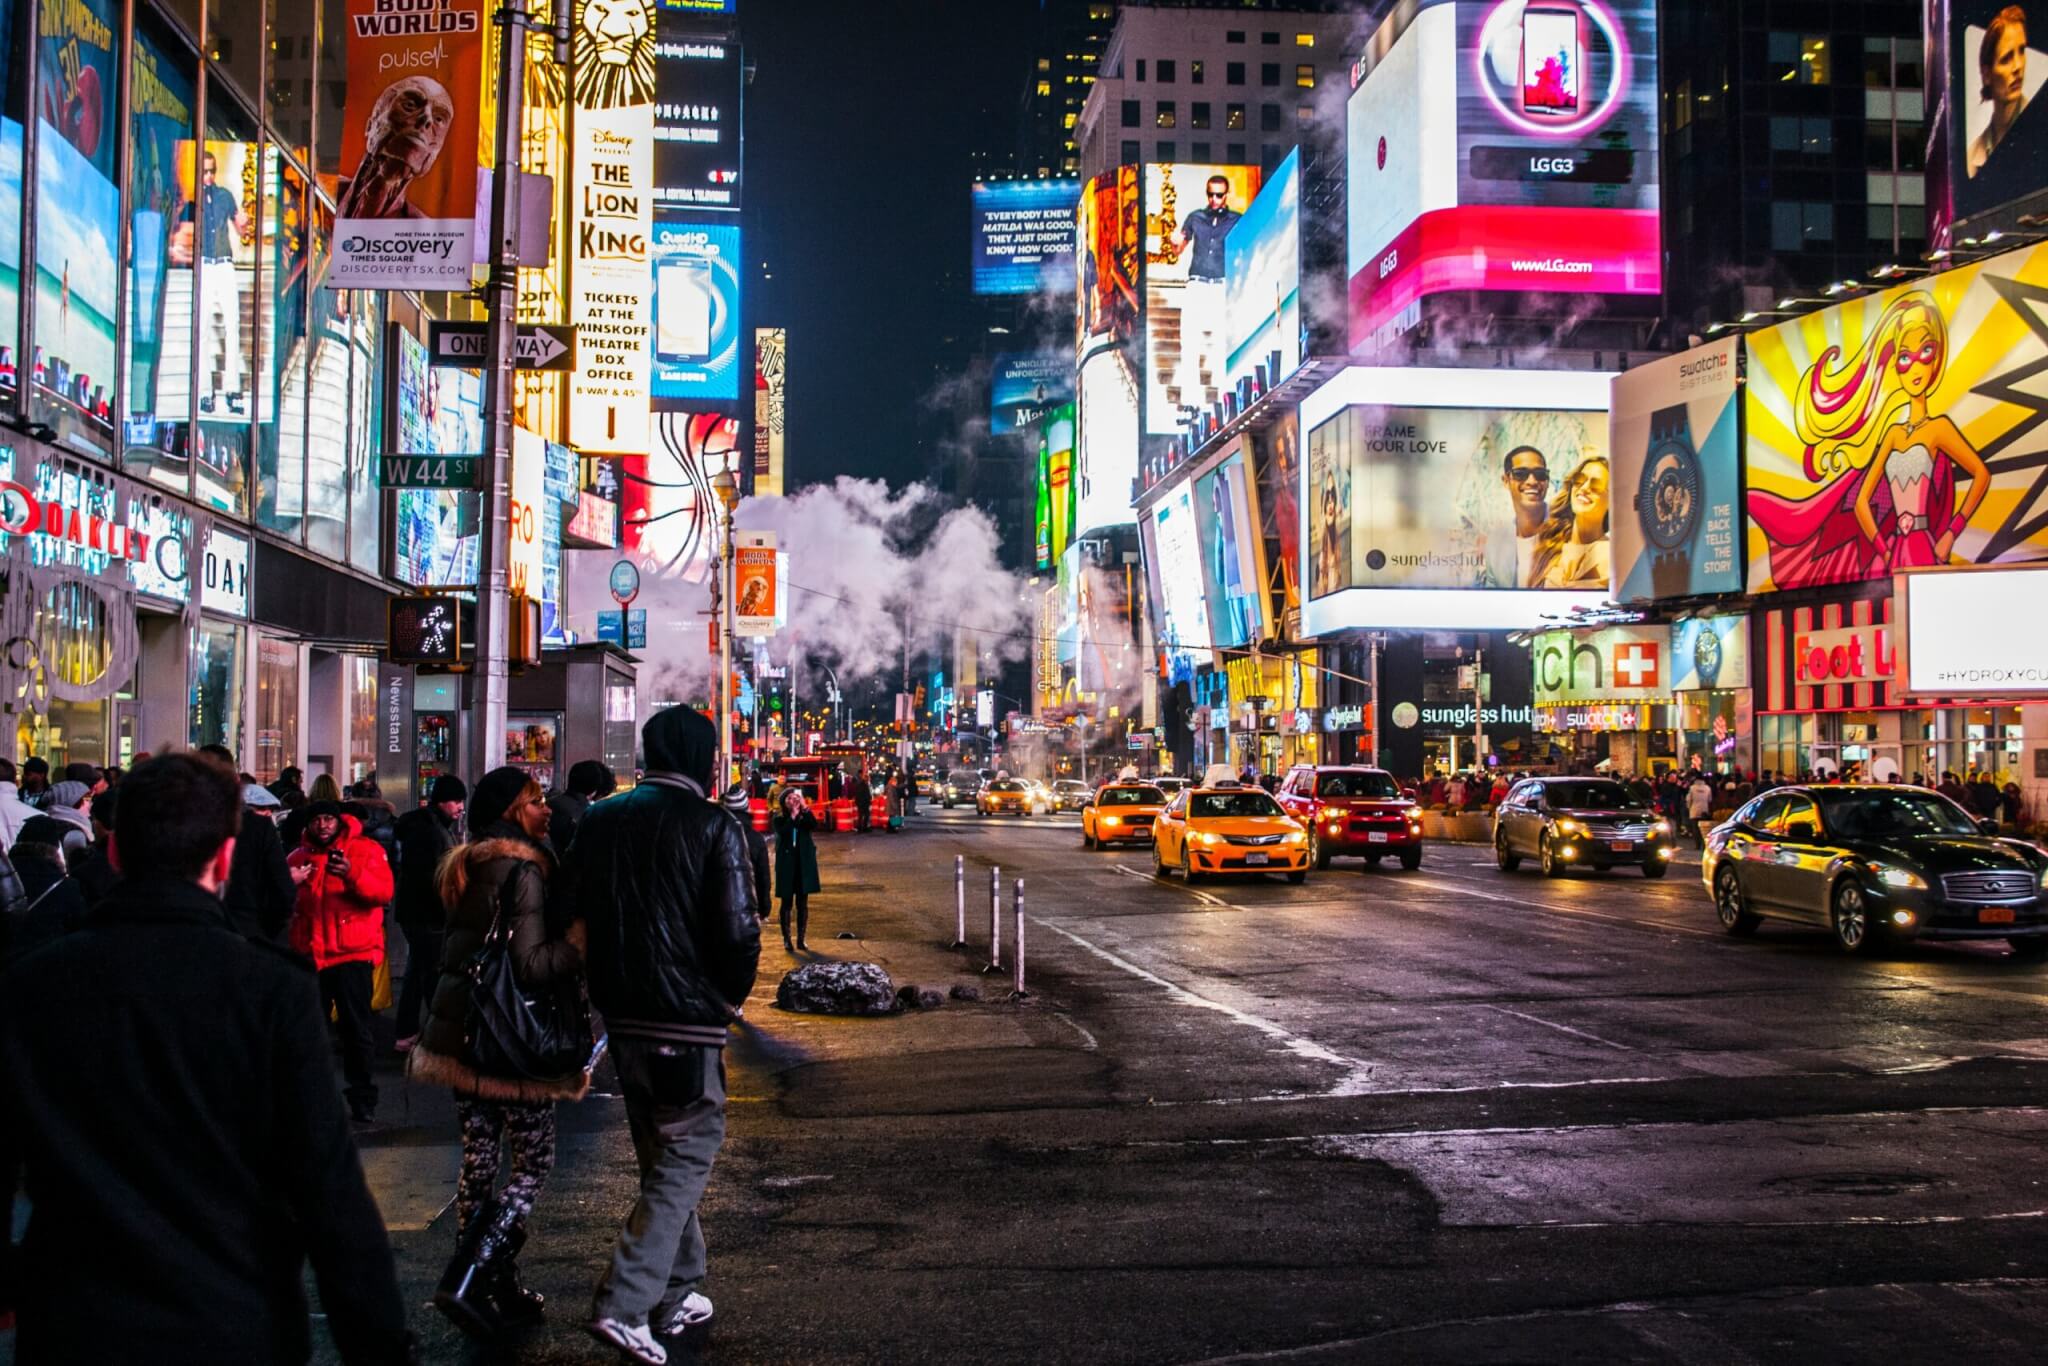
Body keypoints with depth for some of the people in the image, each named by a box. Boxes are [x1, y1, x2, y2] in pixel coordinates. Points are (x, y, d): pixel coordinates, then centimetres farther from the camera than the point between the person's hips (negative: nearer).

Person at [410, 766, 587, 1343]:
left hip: (459, 1033, 8)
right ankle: (465, 1283, -9)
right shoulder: (523, 870, -15)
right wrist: (584, 934, -20)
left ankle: (496, 1289, 17)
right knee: (532, 1164, 0)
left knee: (480, 1160, 11)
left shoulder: (464, 868, 12)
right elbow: (531, 964, -22)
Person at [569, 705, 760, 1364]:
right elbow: (738, 931, -15)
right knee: (685, 1160, 2)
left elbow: (574, 912, 10)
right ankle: (623, 1305, -8)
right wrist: (731, 996, 2)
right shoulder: (712, 826, -12)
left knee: (662, 1159, 19)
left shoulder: (599, 820, 6)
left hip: (622, 1014, 7)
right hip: (687, 1019, -7)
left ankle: (675, 1298, 27)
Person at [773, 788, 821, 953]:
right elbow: (783, 833, -19)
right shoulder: (779, 819, -1)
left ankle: (801, 939, 11)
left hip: (804, 863, 2)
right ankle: (786, 939, 10)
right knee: (786, 902, 3)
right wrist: (793, 815, -21)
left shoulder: (805, 816, 5)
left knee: (803, 903, 5)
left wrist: (805, 808, -21)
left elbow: (814, 825, -16)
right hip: (786, 864, -2)